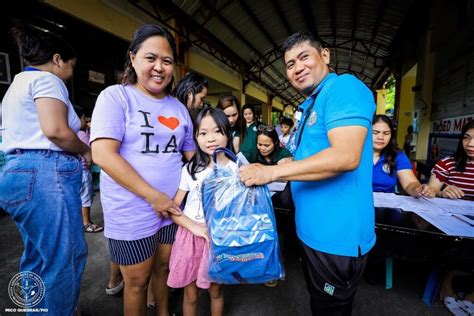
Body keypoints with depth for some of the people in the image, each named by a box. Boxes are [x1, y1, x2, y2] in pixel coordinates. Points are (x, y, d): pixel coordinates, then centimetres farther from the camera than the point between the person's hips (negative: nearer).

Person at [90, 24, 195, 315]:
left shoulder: (178, 107, 7)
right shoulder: (116, 96, -7)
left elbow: (191, 153, 12)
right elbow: (103, 154, -17)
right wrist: (153, 196, -19)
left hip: (174, 208, 5)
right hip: (132, 213, -4)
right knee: (138, 282, 14)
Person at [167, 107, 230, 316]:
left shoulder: (236, 170, -8)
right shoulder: (190, 169, -7)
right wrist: (195, 227, -17)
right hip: (191, 236, 1)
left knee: (215, 291, 20)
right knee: (190, 294, 16)